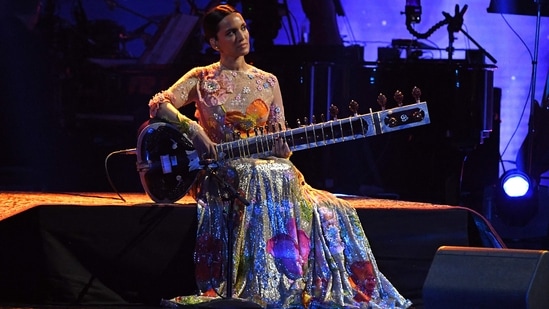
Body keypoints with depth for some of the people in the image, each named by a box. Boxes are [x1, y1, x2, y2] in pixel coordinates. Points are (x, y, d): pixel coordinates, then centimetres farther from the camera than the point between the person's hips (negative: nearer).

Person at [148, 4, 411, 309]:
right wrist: (192, 128, -24)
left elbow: (280, 142, 15)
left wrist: (283, 148, -10)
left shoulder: (267, 82, 15)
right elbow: (158, 105, -8)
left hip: (272, 174, 3)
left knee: (332, 213, -23)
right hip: (224, 177, -3)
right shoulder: (202, 79, 7)